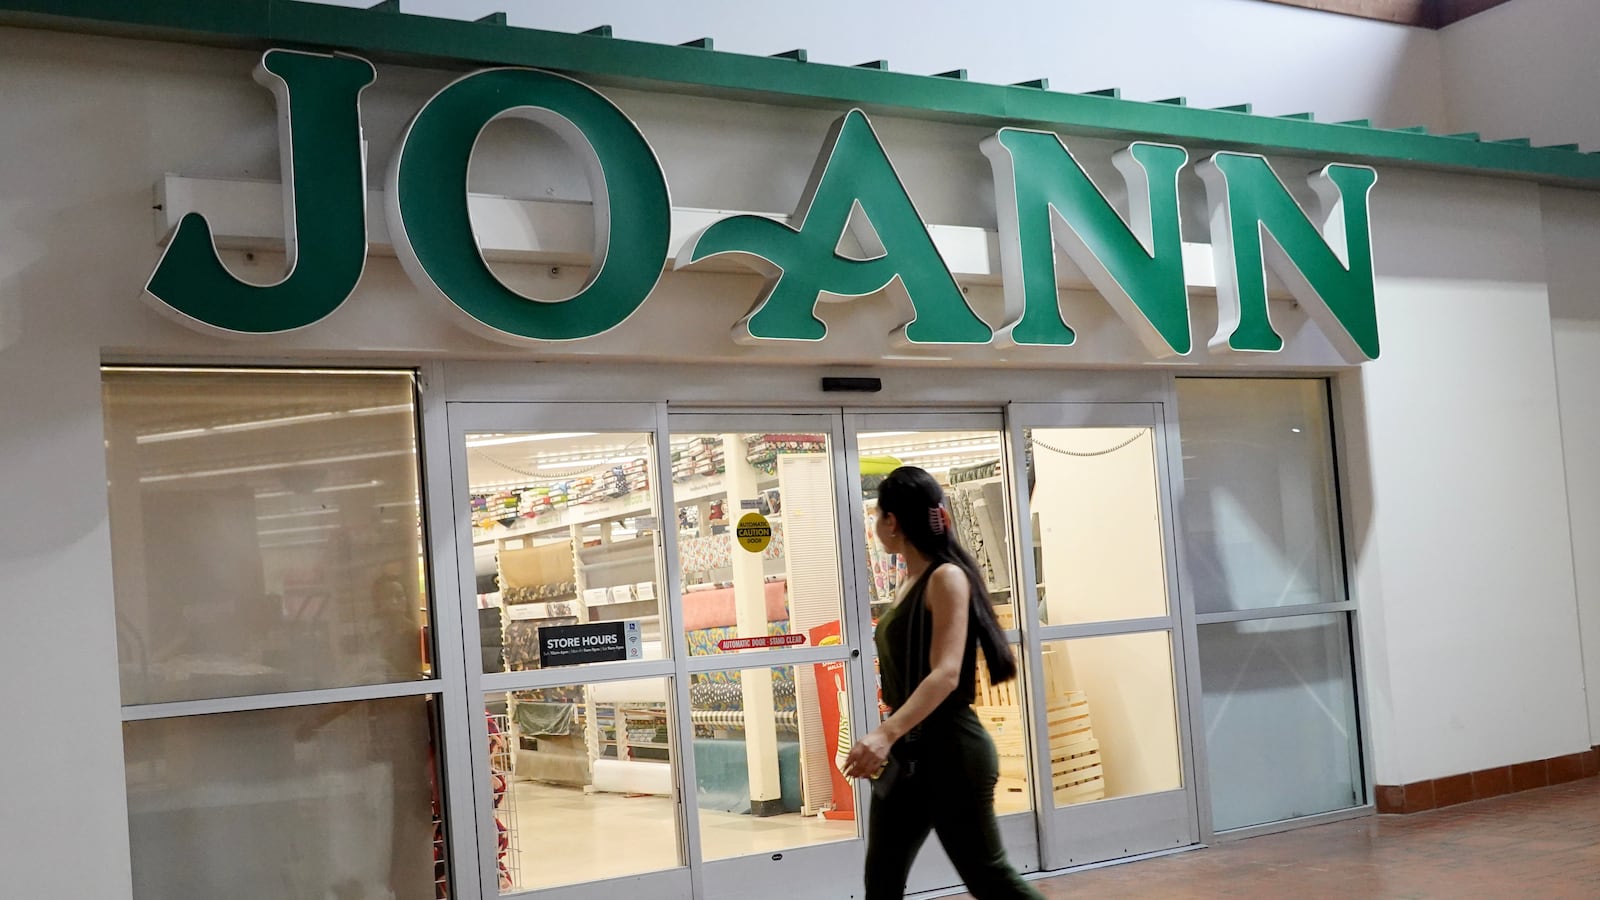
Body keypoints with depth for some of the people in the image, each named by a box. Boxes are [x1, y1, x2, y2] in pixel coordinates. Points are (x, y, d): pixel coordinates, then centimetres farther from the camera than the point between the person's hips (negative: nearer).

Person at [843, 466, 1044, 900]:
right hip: (906, 754, 9)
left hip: (948, 753, -9)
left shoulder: (946, 577, -13)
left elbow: (946, 674, -24)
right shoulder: (911, 582, 12)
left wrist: (885, 733, -36)